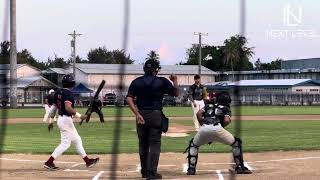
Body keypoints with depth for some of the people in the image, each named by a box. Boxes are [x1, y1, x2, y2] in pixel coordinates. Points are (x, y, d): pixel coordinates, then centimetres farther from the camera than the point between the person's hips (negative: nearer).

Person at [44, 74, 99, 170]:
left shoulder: (58, 93, 9)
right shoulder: (68, 93, -18)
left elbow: (54, 107, 14)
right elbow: (68, 108, -29)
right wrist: (79, 115, -26)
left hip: (61, 118, 10)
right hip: (66, 120, -10)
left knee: (77, 140, 16)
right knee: (65, 143, -5)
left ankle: (87, 161, 22)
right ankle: (49, 162, -7)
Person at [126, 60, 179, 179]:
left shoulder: (136, 82, 5)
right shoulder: (162, 81, -2)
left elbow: (129, 99, -6)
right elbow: (176, 93, 7)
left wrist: (137, 114, -10)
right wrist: (175, 81, 24)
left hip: (141, 115, 3)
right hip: (155, 115, -3)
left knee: (143, 144, 15)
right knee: (155, 144, 1)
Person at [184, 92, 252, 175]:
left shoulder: (208, 105, 33)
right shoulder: (226, 108, 24)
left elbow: (198, 114, 17)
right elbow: (226, 120, 5)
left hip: (204, 128, 3)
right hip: (217, 128, -3)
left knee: (193, 144, 30)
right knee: (236, 143, 15)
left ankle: (191, 169, 17)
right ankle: (240, 167, 13)